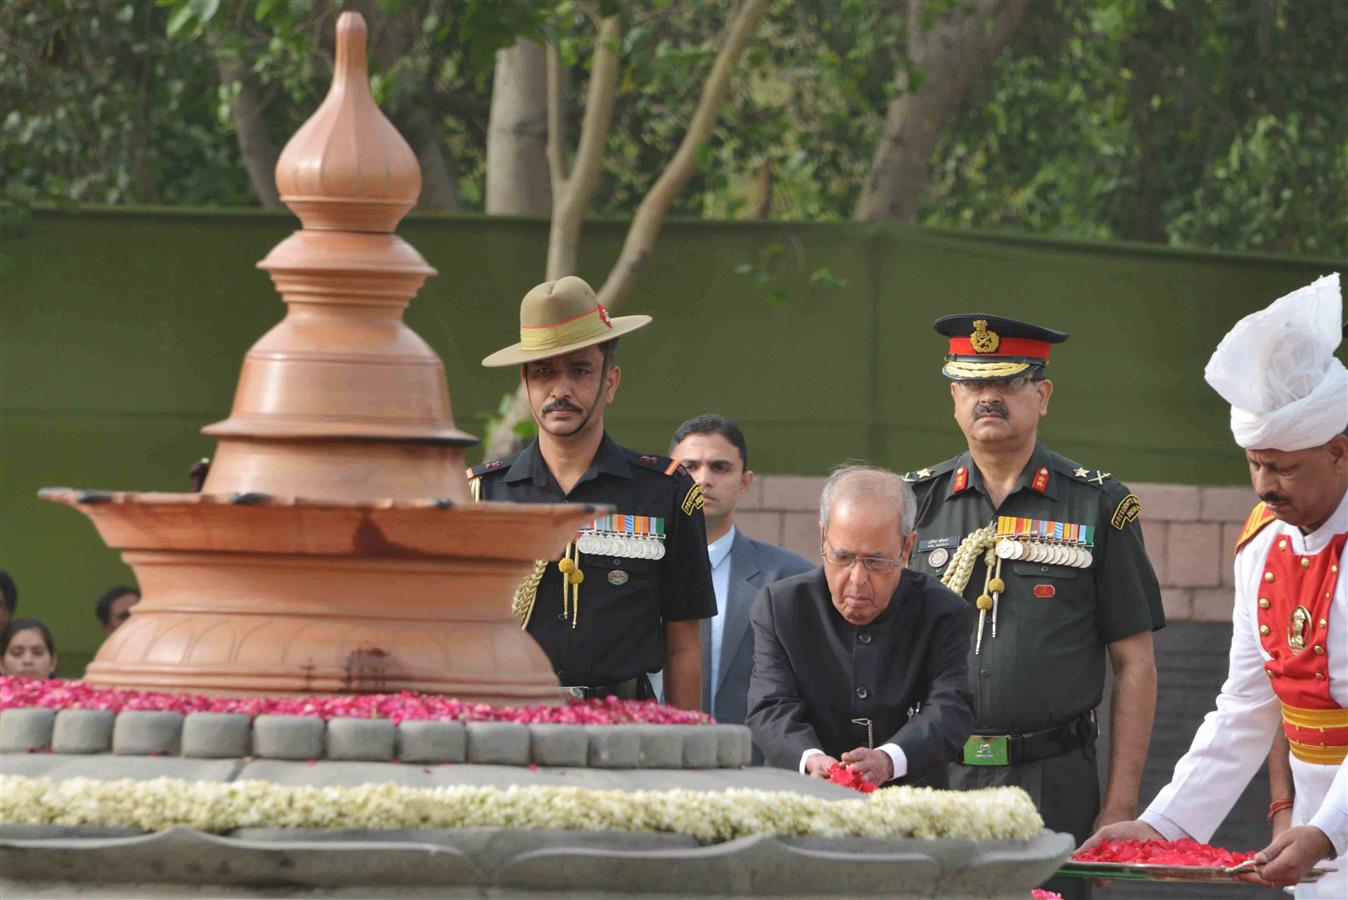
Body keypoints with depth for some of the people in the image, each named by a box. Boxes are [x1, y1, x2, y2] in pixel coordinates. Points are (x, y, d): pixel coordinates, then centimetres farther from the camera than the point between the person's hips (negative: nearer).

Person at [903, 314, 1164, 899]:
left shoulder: (1097, 506, 4)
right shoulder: (918, 504, 10)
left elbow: (1134, 665, 3)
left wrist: (1120, 807, -3)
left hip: (1053, 785, -2)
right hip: (933, 781, 2)